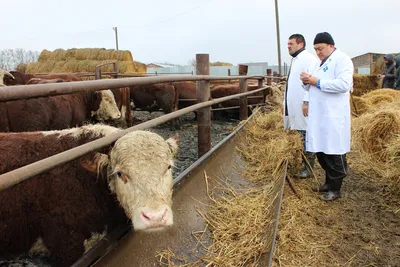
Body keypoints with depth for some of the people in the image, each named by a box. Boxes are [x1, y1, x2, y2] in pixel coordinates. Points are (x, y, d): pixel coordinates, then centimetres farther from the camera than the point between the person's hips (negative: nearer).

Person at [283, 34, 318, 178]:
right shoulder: (295, 59, 20)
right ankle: (304, 164, 23)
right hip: (295, 106, 9)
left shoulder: (308, 58, -11)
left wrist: (306, 101, -24)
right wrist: (285, 103, 21)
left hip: (303, 106, -9)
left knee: (307, 137, -2)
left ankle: (308, 169, 5)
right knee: (303, 138, 14)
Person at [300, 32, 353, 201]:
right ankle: (329, 182, 29)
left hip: (333, 117, -8)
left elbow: (344, 84, -20)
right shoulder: (319, 63, 20)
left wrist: (318, 82, -17)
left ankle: (335, 189, 10)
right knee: (321, 151, 14)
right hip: (319, 116, 8)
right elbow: (311, 87, 23)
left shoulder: (342, 59, -6)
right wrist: (307, 81, 1)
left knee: (334, 153, -1)